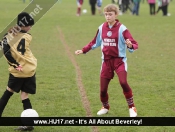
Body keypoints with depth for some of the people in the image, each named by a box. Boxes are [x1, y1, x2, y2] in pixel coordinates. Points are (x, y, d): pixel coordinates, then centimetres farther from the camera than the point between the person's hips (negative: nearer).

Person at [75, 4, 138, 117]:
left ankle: (132, 107, -9)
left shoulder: (122, 29, -13)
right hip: (106, 61, 4)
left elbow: (134, 44, -18)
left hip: (119, 60, -4)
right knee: (103, 88, 5)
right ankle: (105, 107, 34)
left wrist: (130, 46, -40)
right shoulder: (102, 28, 2)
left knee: (123, 82, -26)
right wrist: (83, 50, 13)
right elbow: (95, 43, 18)